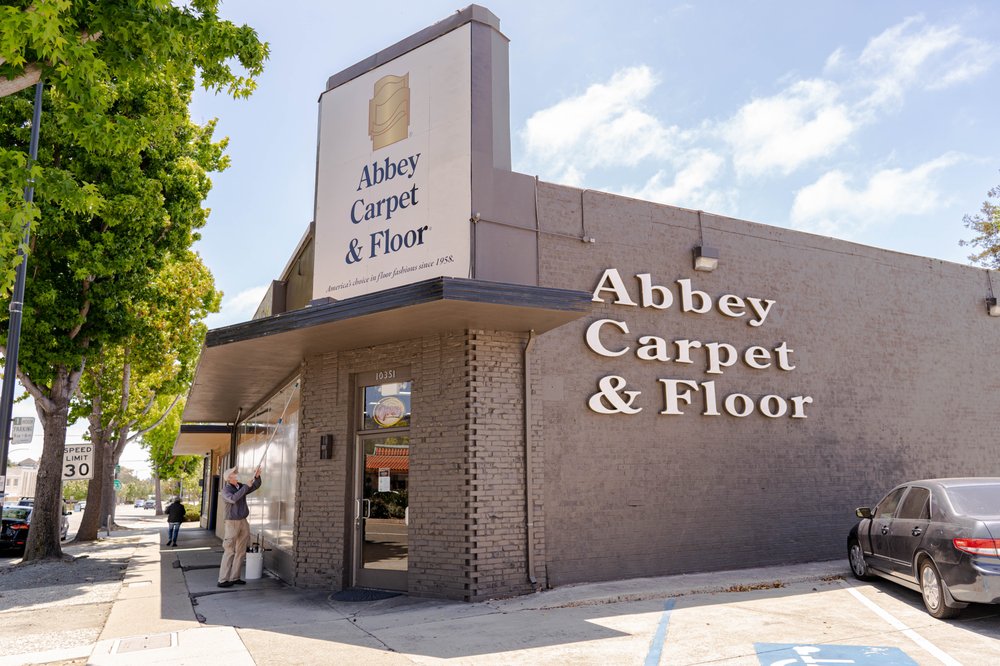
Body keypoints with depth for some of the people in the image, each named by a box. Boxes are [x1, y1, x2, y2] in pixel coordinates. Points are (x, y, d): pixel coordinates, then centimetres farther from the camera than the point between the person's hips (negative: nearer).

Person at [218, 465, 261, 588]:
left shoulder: (241, 487, 9)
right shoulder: (226, 490, -12)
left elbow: (256, 486, 11)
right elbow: (233, 499, -31)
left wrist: (257, 476, -9)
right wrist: (246, 486, -28)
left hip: (243, 522, 7)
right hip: (232, 522, -7)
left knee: (241, 552, 7)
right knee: (229, 552, -7)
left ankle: (234, 577, 13)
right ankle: (223, 580, -2)